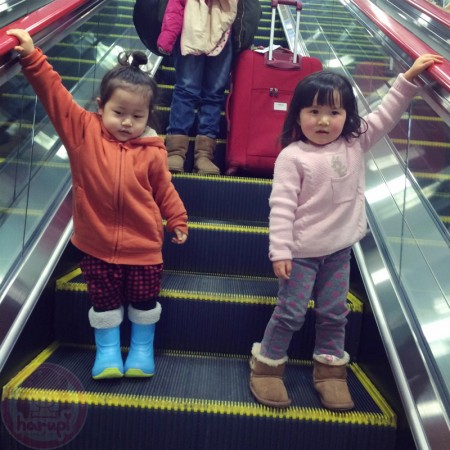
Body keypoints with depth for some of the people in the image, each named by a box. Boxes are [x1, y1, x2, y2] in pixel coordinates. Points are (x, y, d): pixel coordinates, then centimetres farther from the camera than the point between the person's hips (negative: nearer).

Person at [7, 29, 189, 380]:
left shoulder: (152, 151, -8)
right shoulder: (83, 131, -8)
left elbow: (163, 190, 4)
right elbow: (53, 92, -11)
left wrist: (178, 220, 8)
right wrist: (31, 56, -17)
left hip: (143, 246, 0)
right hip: (97, 245, 0)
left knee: (144, 302, 17)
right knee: (104, 301, 16)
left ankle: (142, 348, 39)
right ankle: (107, 351, 37)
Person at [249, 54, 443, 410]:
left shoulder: (356, 143, 0)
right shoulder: (292, 157, -15)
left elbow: (385, 116, 5)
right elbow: (281, 206, -17)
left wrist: (410, 76, -1)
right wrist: (280, 251, -20)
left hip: (340, 250, 5)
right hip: (302, 252, -4)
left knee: (334, 313, 15)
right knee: (290, 313, 5)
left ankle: (330, 368, 32)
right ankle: (267, 365, 23)